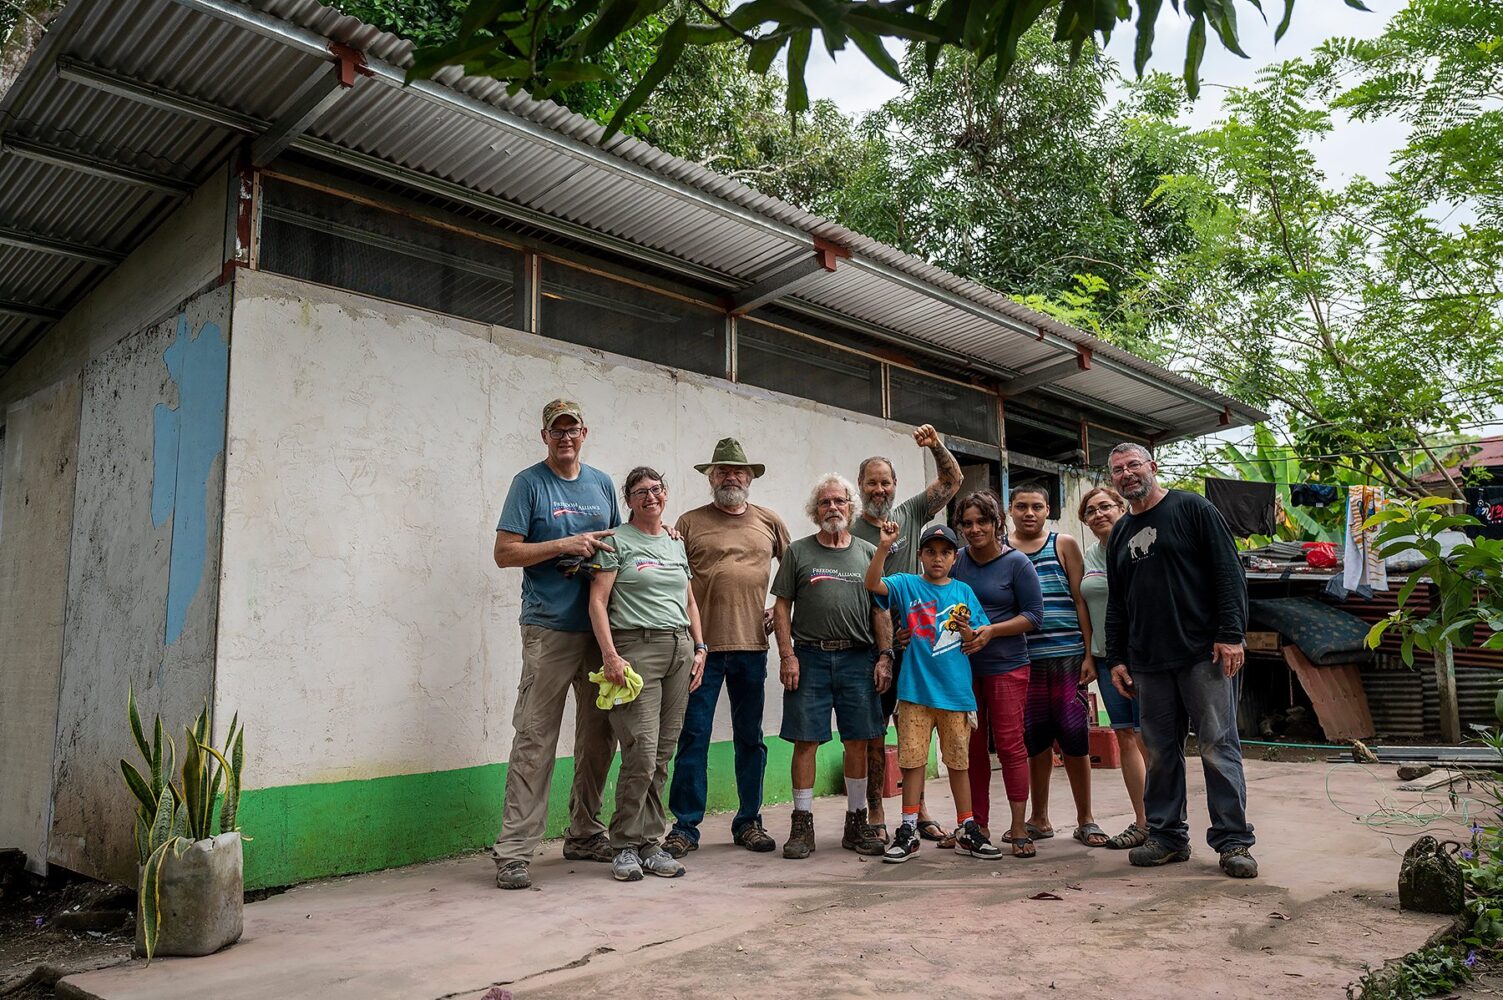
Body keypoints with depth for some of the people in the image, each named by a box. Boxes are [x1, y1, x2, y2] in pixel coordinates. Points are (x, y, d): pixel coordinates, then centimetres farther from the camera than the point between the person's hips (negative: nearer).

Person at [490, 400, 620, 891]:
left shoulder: (602, 484, 16)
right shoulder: (529, 482, 0)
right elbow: (505, 553, -6)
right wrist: (565, 545, -14)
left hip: (601, 628, 6)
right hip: (549, 628, -6)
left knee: (599, 738, 11)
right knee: (535, 739, -7)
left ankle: (585, 835, 25)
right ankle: (513, 851, 0)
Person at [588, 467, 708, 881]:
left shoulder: (677, 543, 18)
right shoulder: (617, 541, 1)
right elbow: (598, 601, -6)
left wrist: (699, 647, 13)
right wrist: (610, 654, -15)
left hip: (679, 649, 6)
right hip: (636, 649, -5)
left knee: (662, 756, 6)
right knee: (641, 754, -10)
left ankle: (650, 843, 17)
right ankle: (626, 846, 6)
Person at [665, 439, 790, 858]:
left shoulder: (769, 522, 11)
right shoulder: (690, 523, 4)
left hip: (751, 646, 2)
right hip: (702, 646, -2)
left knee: (750, 739, 11)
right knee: (693, 736, 0)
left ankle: (749, 822, 24)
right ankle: (685, 827, 10)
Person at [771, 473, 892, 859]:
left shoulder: (868, 553, 12)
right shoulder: (799, 552, 7)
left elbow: (881, 610, 10)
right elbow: (782, 607, 3)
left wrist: (884, 657, 1)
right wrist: (787, 655, -7)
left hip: (859, 657, 2)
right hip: (809, 656, -1)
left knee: (858, 741, 6)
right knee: (805, 740, 0)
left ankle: (856, 823, 19)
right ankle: (802, 824, 10)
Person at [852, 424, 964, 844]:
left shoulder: (911, 514, 9)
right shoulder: (851, 534, -2)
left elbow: (952, 480, 8)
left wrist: (936, 446, -8)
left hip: (913, 641, 3)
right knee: (874, 733, 2)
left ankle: (919, 811, 19)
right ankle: (876, 817, 11)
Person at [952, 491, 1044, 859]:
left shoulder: (1016, 562, -4)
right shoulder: (957, 561, 6)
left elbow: (1034, 614, -5)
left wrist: (992, 631, -16)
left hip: (1006, 666, -3)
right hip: (964, 666, 4)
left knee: (1009, 744, -5)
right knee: (972, 747, 7)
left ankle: (1019, 828, 5)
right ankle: (978, 826, 18)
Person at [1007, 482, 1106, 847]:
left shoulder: (1064, 544, 7)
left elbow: (1080, 601, 5)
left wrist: (1089, 654, -1)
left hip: (1066, 655, -1)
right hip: (1021, 659, 1)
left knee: (1075, 737, 2)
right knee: (1034, 739, 7)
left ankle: (1085, 820, 15)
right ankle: (1040, 818, 21)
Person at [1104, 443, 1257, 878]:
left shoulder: (1192, 509, 0)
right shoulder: (1120, 533, 17)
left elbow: (1229, 572, -5)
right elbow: (1116, 604, 20)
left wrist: (1231, 634, -13)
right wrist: (1116, 658, 14)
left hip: (1204, 654, -5)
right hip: (1149, 662, 5)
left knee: (1218, 748, -2)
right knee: (1160, 752, 9)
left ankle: (1233, 841, 6)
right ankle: (1166, 835, 19)